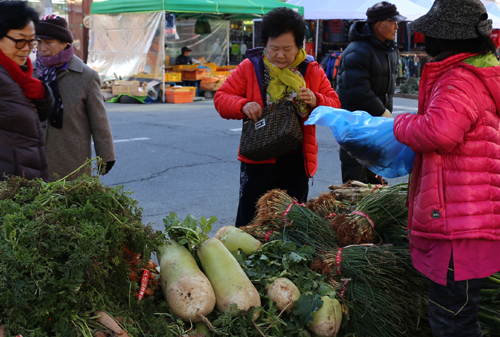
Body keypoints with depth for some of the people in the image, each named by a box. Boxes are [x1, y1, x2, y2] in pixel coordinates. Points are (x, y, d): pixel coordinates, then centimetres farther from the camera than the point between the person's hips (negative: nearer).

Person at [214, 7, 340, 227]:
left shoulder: (311, 71, 3)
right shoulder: (250, 67, -1)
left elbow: (334, 105, 5)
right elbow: (221, 98, 0)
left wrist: (316, 101, -17)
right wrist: (243, 105, -21)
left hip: (296, 162, 1)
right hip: (258, 160, -1)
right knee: (249, 225, 6)